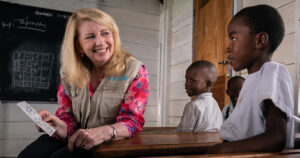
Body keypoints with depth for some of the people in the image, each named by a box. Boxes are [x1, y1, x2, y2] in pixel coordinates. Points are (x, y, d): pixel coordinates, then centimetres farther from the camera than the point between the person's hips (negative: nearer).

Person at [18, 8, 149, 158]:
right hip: (75, 140, 4)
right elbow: (66, 114, 3)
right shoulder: (69, 72, 3)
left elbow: (132, 120, -14)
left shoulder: (134, 70, -9)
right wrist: (61, 127, -23)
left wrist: (105, 131, -36)